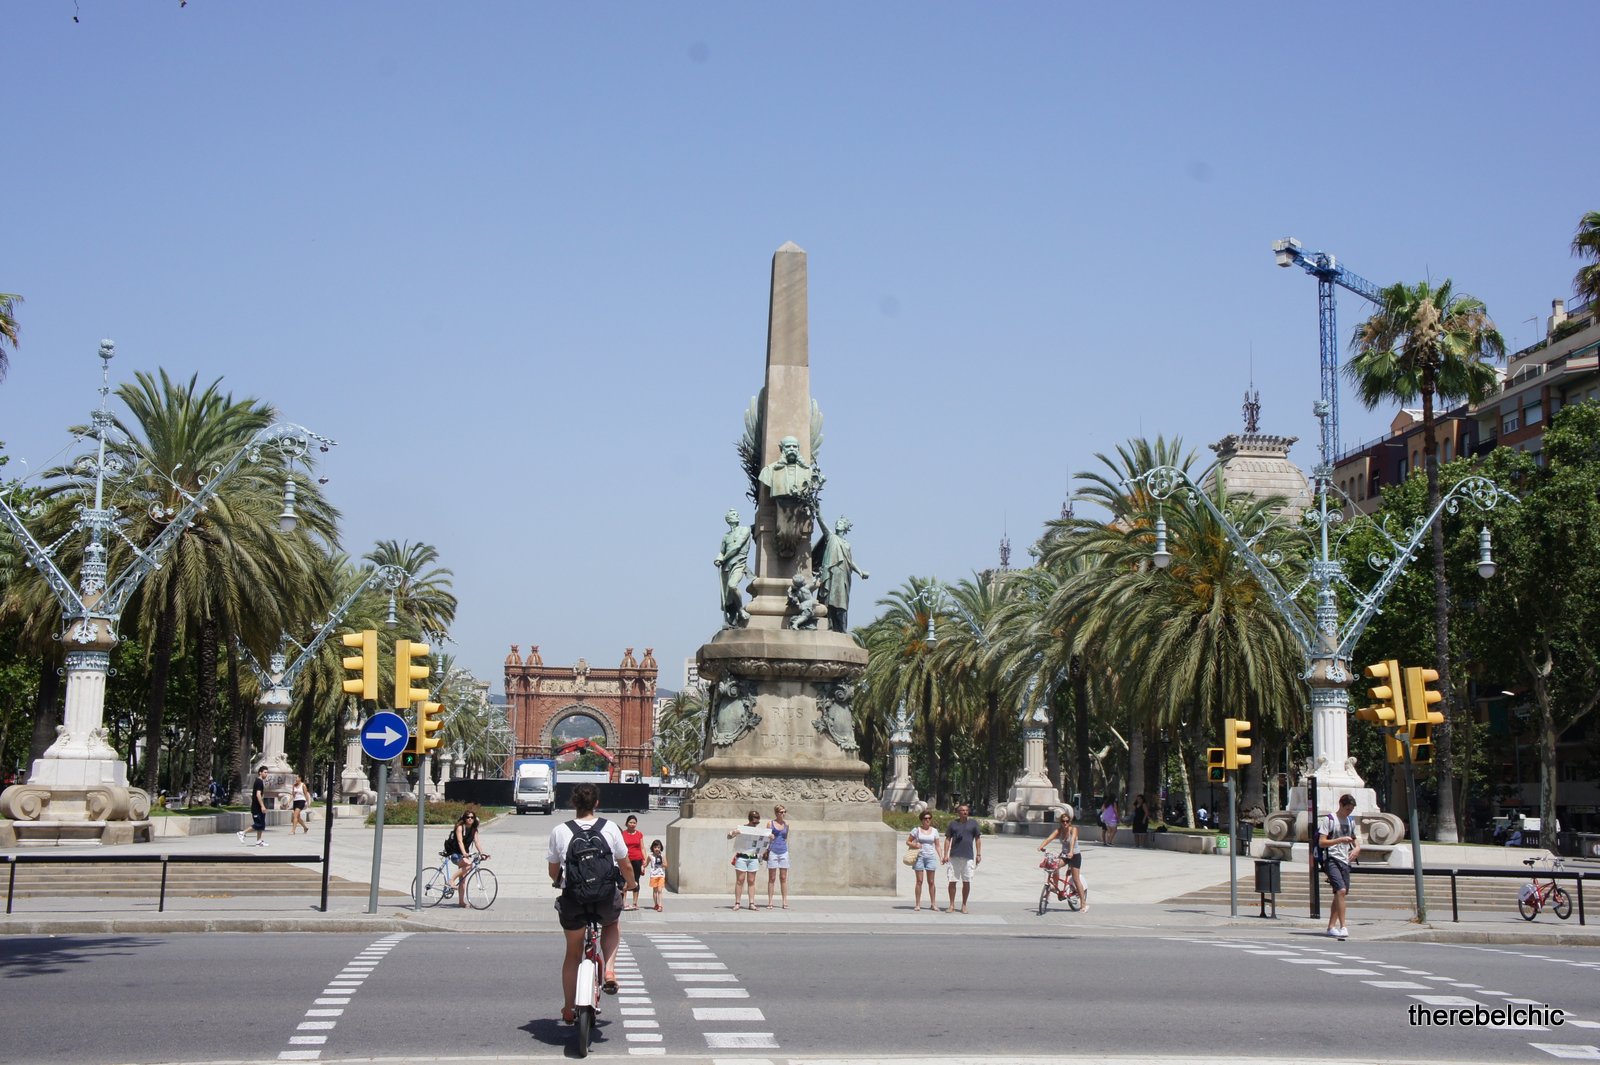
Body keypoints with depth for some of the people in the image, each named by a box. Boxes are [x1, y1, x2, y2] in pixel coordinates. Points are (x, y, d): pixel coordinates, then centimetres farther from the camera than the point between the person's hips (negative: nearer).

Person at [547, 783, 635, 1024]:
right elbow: (625, 865, 5)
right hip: (606, 899, 0)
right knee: (611, 925, 35)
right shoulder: (610, 828, -3)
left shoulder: (559, 831, -4)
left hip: (572, 900, 0)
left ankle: (569, 1010, 26)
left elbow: (553, 870, 7)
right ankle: (610, 972, 13)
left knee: (573, 954, 20)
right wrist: (630, 884, 26)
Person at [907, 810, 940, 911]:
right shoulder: (916, 830, 2)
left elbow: (937, 845, 9)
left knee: (931, 881, 3)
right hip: (919, 856, -2)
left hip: (930, 857, 2)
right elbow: (908, 841, 6)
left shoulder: (934, 831, 8)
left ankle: (933, 904, 8)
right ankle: (918, 904, 4)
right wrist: (915, 845, -14)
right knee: (919, 881, -1)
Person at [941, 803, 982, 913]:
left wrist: (978, 854, 3)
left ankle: (964, 905, 14)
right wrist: (945, 855, 1)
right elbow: (948, 839, 9)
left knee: (967, 882, 3)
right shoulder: (953, 824, 7)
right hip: (954, 856, 0)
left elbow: (978, 839, 9)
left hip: (968, 857, 0)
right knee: (952, 881, -1)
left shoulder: (973, 823, 7)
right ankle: (952, 905, 6)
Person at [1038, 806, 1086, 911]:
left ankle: (1083, 903, 4)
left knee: (1076, 879, -5)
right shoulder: (1059, 830, -7)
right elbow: (1050, 838, -21)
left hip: (1075, 855, -4)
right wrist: (1042, 846, -39)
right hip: (1064, 854, 4)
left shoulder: (1073, 829, -19)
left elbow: (1073, 840, -36)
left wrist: (1071, 852, -53)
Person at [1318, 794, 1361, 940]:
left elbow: (1355, 840, 29)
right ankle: (1343, 927, -22)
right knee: (1341, 890, -21)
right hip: (1332, 860, -7)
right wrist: (1340, 840, -18)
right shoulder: (1329, 819, -3)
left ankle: (1331, 926, 15)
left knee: (1339, 894, 6)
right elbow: (1321, 842, -9)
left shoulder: (1351, 822, 17)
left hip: (1345, 862, 7)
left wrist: (1357, 848, 6)